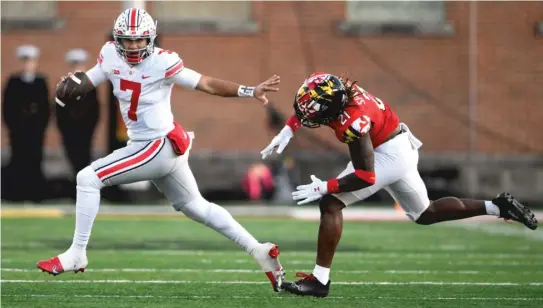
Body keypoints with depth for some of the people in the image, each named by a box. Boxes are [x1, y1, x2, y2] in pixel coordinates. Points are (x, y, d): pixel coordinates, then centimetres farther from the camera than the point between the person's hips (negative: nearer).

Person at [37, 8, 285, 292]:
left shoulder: (162, 63, -19)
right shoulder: (111, 56, 0)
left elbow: (208, 84, -16)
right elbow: (87, 82, 10)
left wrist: (249, 91, -26)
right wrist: (72, 84, -13)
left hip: (159, 147, -8)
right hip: (160, 150, 8)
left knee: (88, 178, -10)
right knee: (196, 207, 20)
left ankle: (76, 254, -2)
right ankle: (259, 251, 27)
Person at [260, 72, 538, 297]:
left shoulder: (353, 123, -34)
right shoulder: (330, 88, -13)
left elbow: (366, 176, -27)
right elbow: (304, 108, 14)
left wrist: (324, 187, -25)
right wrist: (287, 132, 2)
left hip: (389, 154, -9)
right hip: (402, 147, 9)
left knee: (331, 203, -14)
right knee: (424, 214, 24)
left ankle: (320, 280, -12)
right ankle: (497, 207, 24)